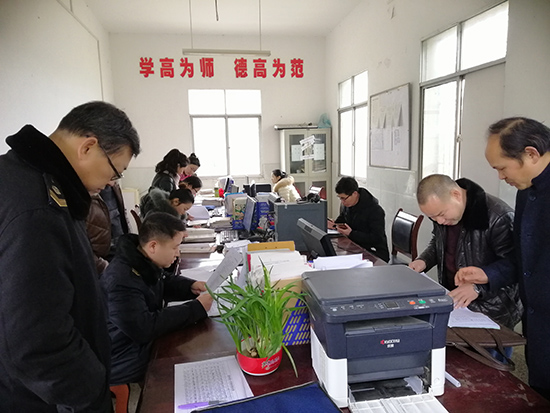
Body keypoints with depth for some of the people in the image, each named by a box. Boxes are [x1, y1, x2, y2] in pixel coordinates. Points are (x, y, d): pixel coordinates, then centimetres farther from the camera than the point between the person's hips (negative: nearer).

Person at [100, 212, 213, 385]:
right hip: (129, 369, -8)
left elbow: (163, 282, 19)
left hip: (148, 344, 9)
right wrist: (196, 308, -27)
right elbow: (143, 329, -33)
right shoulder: (122, 279, -29)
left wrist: (191, 286, -2)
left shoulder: (146, 262, -1)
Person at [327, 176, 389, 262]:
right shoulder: (346, 204, 3)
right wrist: (334, 224, 2)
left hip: (375, 253, -7)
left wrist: (351, 234, -26)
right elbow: (342, 217, 25)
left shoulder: (375, 210, -20)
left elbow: (377, 238, -22)